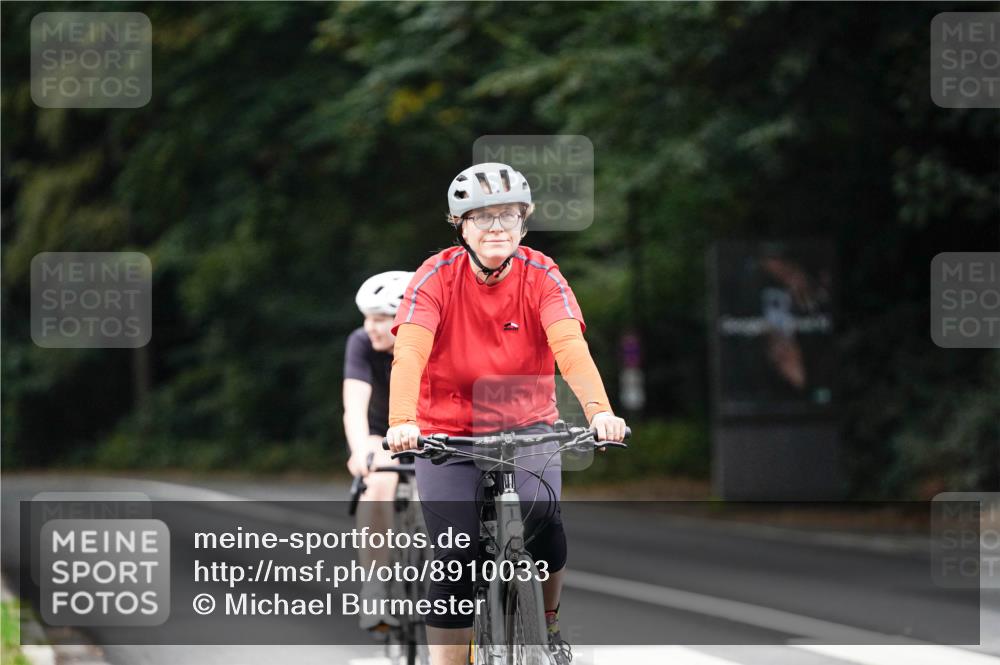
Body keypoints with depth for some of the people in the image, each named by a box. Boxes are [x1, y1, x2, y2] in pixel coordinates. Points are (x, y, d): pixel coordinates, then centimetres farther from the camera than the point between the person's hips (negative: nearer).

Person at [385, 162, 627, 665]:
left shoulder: (541, 276, -11)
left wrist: (599, 409, -44)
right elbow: (409, 353, -27)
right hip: (448, 432, 0)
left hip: (526, 427, 1)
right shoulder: (438, 276, -13)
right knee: (455, 562, -10)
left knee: (543, 522, -24)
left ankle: (548, 624, 5)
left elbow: (571, 347, -26)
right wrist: (401, 422, -45)